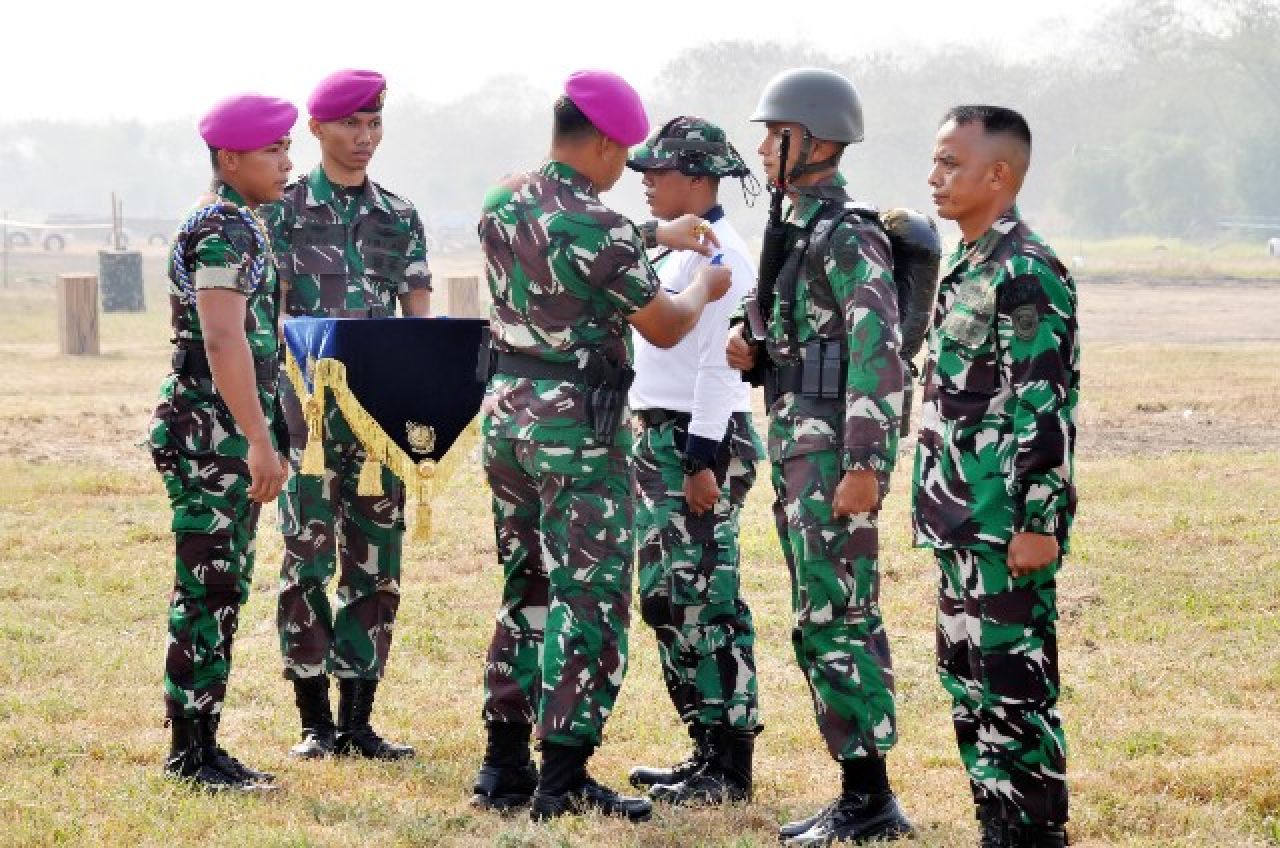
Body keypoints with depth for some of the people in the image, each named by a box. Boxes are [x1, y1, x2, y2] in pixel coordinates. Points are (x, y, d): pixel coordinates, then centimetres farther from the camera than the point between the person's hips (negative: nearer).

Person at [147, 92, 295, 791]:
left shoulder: (237, 225, 18)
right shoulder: (226, 230, -15)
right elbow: (223, 341, -24)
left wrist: (259, 438, 24)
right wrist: (259, 441, -27)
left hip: (221, 436, 10)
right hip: (212, 431, -10)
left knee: (220, 589, 12)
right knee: (210, 590, -7)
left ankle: (198, 746, 16)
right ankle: (192, 753, -3)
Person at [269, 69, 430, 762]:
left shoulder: (400, 218, 12)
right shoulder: (285, 209, 2)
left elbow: (418, 321, 10)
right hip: (307, 408, -4)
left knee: (376, 563, 4)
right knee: (307, 559, -4)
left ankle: (358, 718, 11)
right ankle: (315, 720, 5)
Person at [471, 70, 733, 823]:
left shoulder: (503, 203, 6)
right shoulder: (598, 227, -18)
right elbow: (663, 328, -6)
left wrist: (656, 234, 27)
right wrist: (705, 290, 14)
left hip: (508, 413, 8)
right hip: (578, 424, -8)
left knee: (527, 590, 15)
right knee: (589, 599, -3)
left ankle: (506, 766, 18)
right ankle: (563, 781, -5)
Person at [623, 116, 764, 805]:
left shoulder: (719, 253, -13)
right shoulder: (679, 251, 17)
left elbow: (720, 361, -19)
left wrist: (702, 458, -22)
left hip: (700, 443, -10)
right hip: (662, 438, 10)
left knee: (704, 603, -9)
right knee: (666, 600, 12)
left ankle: (730, 769, -4)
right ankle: (707, 752, 19)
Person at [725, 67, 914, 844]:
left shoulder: (848, 235, -14)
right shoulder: (798, 230, 16)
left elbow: (879, 353, -20)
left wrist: (866, 465, -25)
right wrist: (757, 356, 5)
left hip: (835, 452, -10)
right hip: (799, 450, 10)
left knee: (837, 621, -8)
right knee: (822, 623, 11)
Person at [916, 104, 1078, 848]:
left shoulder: (1026, 273, -14)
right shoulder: (968, 268, 15)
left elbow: (1047, 407, -18)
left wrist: (1037, 523, -20)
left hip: (1006, 525, -10)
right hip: (962, 522, 10)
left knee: (1015, 682, -5)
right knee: (966, 676, 13)